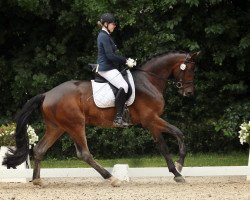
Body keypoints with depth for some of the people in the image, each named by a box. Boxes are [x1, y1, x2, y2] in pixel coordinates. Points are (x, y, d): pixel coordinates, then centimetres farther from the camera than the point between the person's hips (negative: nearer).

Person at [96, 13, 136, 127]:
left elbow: (112, 54, 20)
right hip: (107, 69, -11)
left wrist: (125, 60, 11)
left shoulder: (104, 35, 17)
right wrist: (126, 61, -14)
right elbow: (110, 56, -21)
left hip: (105, 67, 11)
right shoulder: (104, 36, -15)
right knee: (123, 86, -25)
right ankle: (118, 118, -29)